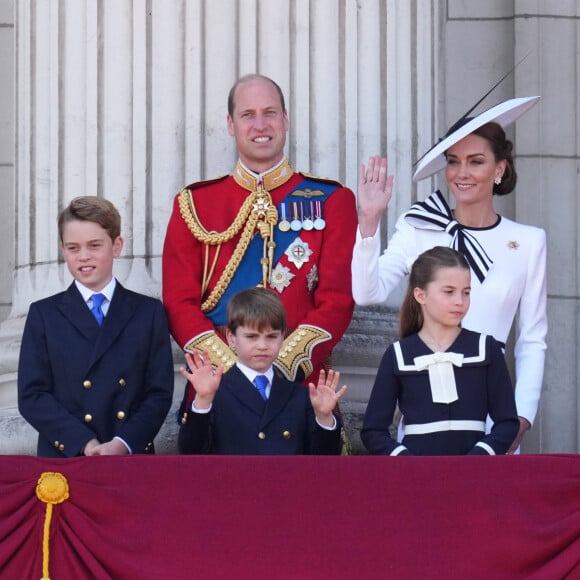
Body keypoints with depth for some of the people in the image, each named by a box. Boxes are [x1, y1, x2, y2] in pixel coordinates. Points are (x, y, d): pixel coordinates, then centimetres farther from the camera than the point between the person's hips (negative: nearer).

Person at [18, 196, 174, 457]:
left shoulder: (149, 312, 9)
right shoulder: (44, 315, 8)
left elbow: (160, 393, 3)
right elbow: (31, 396, 0)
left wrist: (124, 443, -13)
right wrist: (84, 443, -12)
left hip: (133, 457, 1)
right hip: (64, 458, 0)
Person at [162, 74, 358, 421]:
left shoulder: (331, 201, 6)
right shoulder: (194, 204, 9)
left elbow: (338, 300, -2)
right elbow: (180, 304, 3)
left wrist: (282, 367, -14)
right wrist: (231, 367, -12)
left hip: (302, 385, 0)